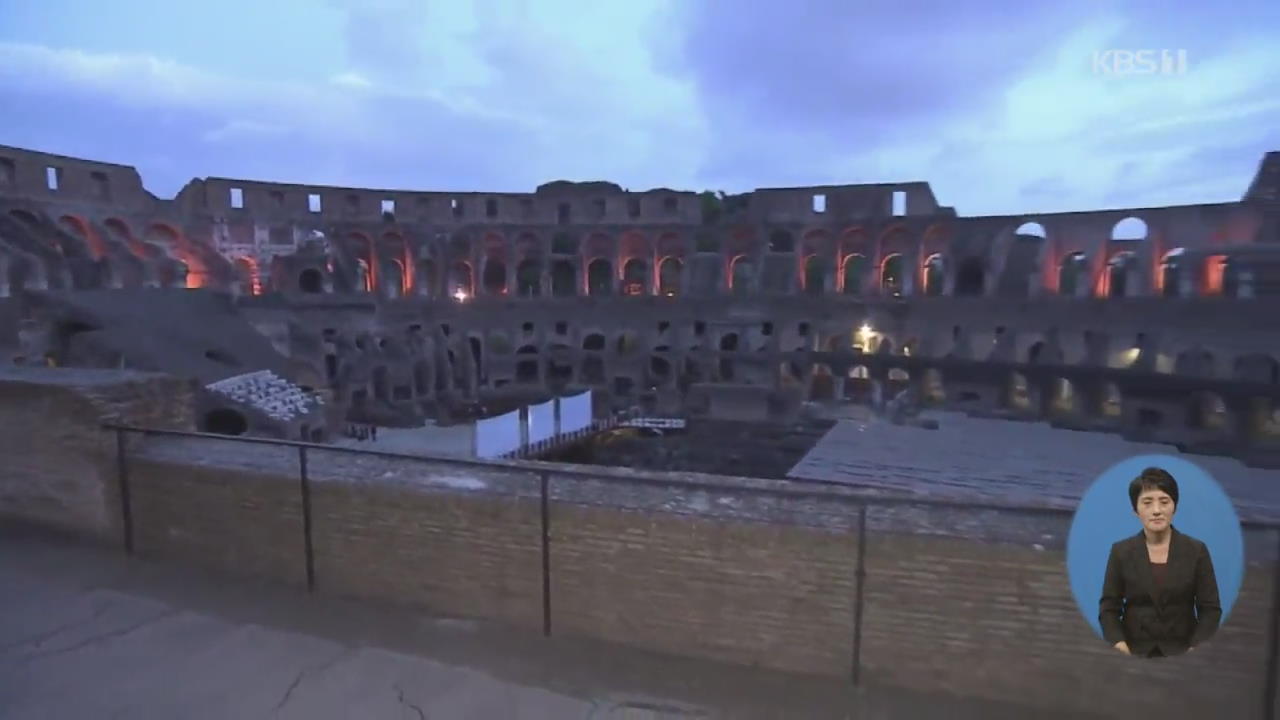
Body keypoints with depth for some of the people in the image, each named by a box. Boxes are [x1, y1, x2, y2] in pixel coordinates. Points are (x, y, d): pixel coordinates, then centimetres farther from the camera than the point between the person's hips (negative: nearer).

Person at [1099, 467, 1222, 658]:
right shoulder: (1121, 552, 0)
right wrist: (1122, 651, -14)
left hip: (1181, 655, 0)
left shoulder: (1196, 550, 1)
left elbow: (1210, 609, 0)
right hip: (1134, 654, 0)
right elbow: (1108, 608, 0)